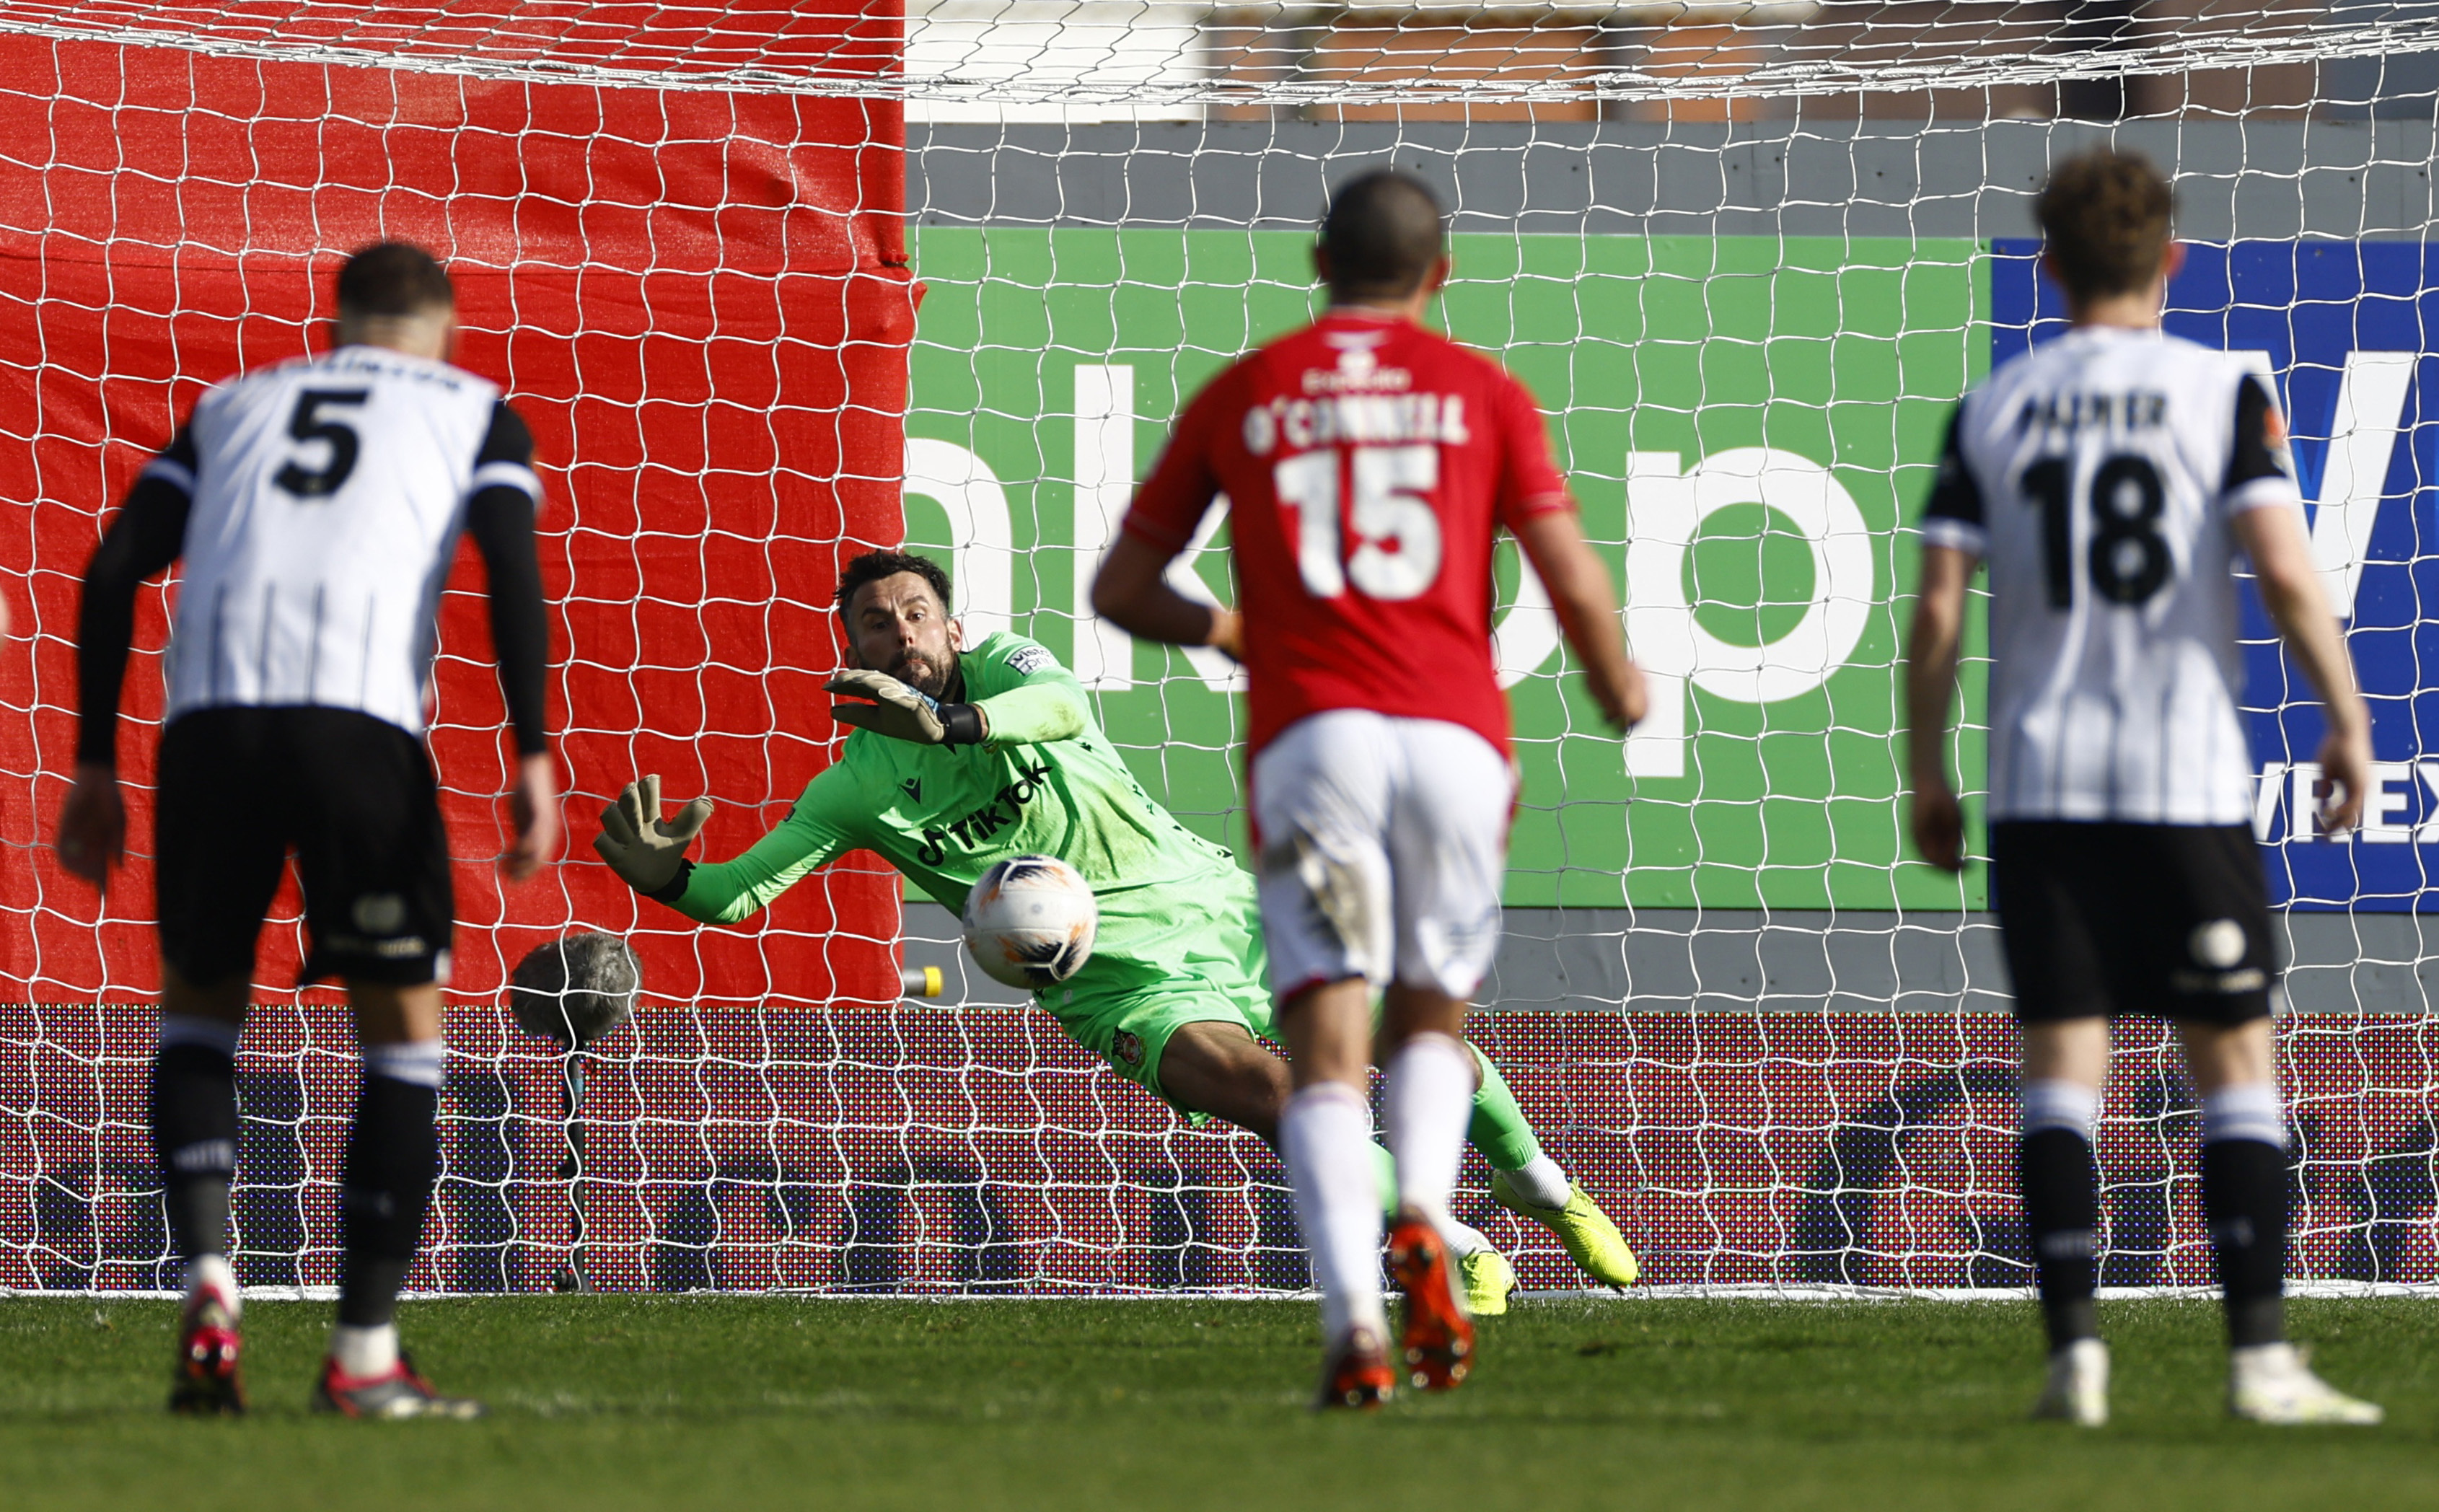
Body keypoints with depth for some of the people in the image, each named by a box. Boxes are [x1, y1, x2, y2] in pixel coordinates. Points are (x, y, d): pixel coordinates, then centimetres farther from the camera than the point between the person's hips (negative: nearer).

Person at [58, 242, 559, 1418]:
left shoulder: (236, 405, 29)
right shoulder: (475, 410, 22)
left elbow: (115, 572, 18)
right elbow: (512, 569, 3)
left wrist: (94, 767, 19)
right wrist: (534, 758, -4)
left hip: (210, 713, 2)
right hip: (362, 711, -2)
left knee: (199, 1003, 21)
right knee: (403, 1025, 11)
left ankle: (207, 1279, -2)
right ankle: (364, 1355, 5)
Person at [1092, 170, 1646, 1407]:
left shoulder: (1238, 398, 15)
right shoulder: (1481, 393, 12)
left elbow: (1122, 588, 17)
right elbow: (1572, 578, 3)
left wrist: (1222, 632, 37)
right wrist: (1618, 687, 22)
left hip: (1308, 736, -1)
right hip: (1454, 735, 1)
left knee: (1327, 1056, -5)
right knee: (1432, 1020, 21)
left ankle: (1354, 1320, -26)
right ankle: (1421, 1224, -9)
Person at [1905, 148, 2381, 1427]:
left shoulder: (1993, 409, 5)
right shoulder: (2222, 393, -1)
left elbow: (1937, 609, 1)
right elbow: (2283, 567, -11)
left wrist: (1927, 776, 11)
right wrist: (2348, 720, -2)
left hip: (2040, 782, 2)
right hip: (2187, 780, -2)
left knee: (2062, 1065, 3)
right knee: (2235, 1064, 4)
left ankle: (2074, 1349, -6)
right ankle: (2259, 1356, -2)